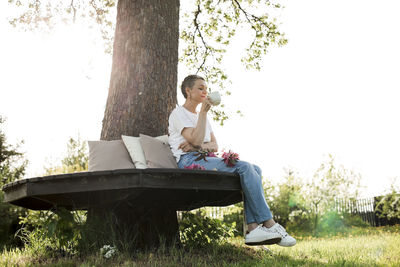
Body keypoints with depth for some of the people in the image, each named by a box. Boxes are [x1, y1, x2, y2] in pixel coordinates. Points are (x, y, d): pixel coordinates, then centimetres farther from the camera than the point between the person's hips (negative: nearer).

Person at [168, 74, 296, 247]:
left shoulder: (202, 116, 27)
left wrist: (200, 145, -8)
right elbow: (196, 140, -16)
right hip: (188, 161, -8)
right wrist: (203, 112, -13)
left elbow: (215, 146, 14)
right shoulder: (178, 113, 2)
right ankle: (269, 224, -23)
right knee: (244, 167, -25)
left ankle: (253, 228, -25)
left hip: (204, 160, 8)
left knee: (255, 169, -13)